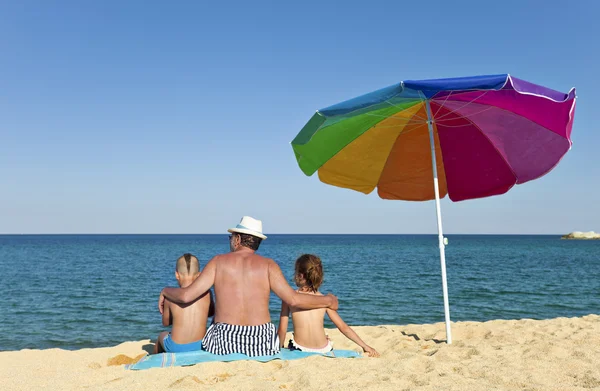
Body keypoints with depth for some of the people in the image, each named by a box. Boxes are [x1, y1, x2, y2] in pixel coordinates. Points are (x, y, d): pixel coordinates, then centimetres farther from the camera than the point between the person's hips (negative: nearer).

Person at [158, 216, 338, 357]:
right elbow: (293, 299, -7)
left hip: (225, 342, 0)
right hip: (261, 342, 1)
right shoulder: (268, 265, 0)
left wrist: (165, 291, 20)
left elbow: (186, 296, -2)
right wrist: (327, 301, 8)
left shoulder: (219, 261, 1)